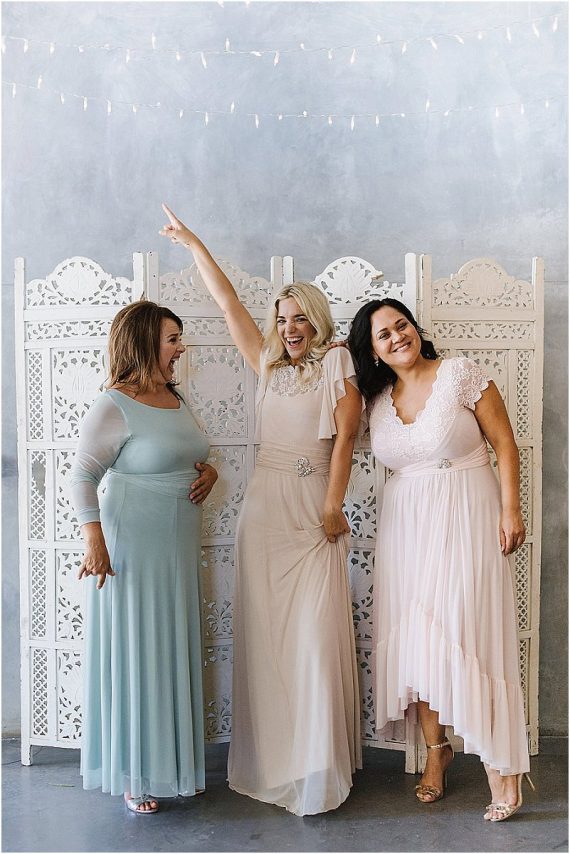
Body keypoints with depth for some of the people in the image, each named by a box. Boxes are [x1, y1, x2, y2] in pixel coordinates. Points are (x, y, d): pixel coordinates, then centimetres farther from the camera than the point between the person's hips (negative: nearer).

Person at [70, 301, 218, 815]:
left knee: (174, 652, 15)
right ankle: (134, 773, 20)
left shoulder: (175, 399, 10)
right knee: (135, 653, 3)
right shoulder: (113, 407, -13)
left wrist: (208, 472, 2)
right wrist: (95, 541, -23)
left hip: (180, 548, 8)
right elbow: (83, 477, -15)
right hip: (132, 550, -7)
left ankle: (173, 762, 31)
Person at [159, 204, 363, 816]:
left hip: (312, 508, -5)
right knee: (264, 629, 8)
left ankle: (317, 763, 9)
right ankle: (268, 759, 21)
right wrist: (192, 243, 20)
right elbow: (228, 302, 16)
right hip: (263, 506, 5)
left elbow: (343, 437, -7)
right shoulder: (269, 364, 14)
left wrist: (332, 507, -14)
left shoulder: (337, 364, 1)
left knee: (313, 631, -5)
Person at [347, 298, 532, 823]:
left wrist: (510, 510, -13)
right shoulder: (377, 399, 8)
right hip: (406, 524, 5)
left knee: (471, 631, -7)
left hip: (466, 517, -4)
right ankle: (437, 747, 22)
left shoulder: (461, 374, -5)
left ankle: (499, 762, 6)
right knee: (414, 635, 5)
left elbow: (505, 444, -4)